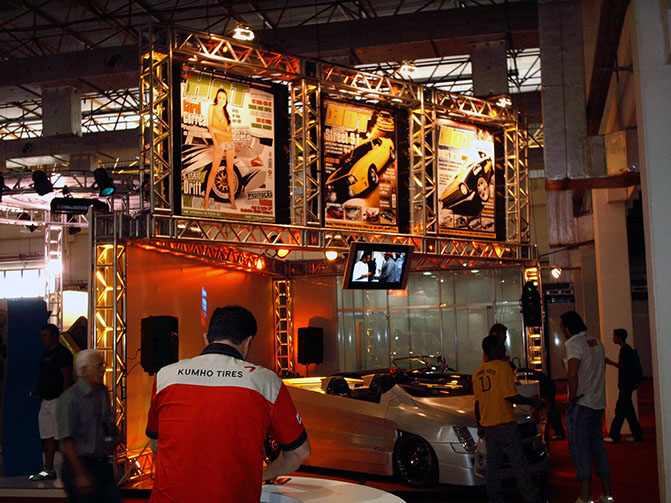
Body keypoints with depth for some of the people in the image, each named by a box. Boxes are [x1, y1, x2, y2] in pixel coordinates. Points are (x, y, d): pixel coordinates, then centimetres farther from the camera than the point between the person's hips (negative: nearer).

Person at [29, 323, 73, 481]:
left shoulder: (63, 353, -11)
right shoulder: (46, 354, 17)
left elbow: (67, 378, -16)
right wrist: (37, 391, 12)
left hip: (58, 400, -9)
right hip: (46, 401, 9)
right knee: (48, 437, 11)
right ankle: (48, 470, 18)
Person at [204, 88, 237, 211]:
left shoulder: (225, 111, 12)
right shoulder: (212, 108, 2)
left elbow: (229, 129, 12)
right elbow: (210, 126, -5)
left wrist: (229, 132, -10)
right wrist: (223, 132, -12)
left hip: (229, 142, 4)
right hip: (219, 143, -4)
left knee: (230, 171, 3)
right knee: (214, 171, -7)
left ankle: (232, 198, 8)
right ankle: (206, 197, 0)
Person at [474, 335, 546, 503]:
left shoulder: (478, 372, 10)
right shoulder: (503, 367, -12)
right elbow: (510, 396, -18)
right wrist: (532, 402, -7)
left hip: (487, 426, 7)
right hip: (504, 424, -7)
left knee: (492, 464, 12)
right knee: (519, 464, 0)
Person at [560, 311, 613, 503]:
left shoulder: (573, 344, -13)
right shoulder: (596, 342, 13)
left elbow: (573, 375, -24)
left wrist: (573, 397, -13)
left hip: (580, 404, -8)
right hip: (598, 403, 8)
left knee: (580, 451, -4)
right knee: (598, 448, 14)